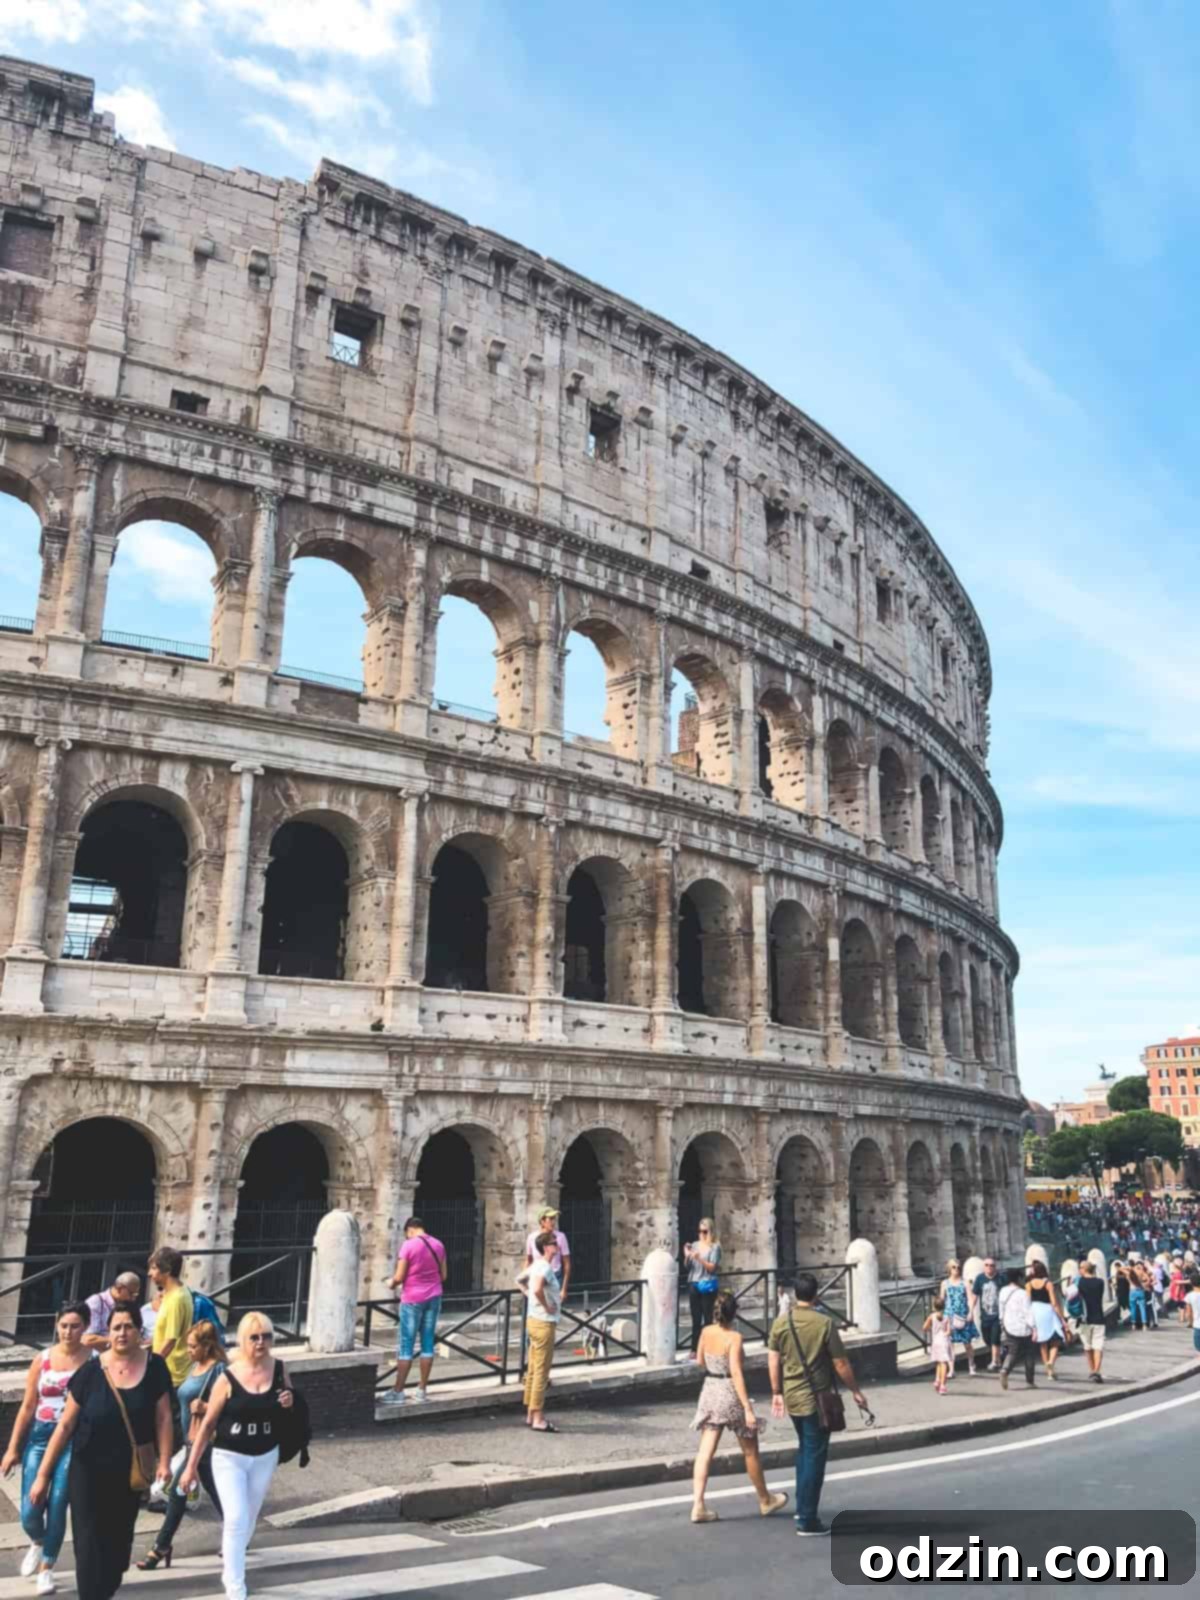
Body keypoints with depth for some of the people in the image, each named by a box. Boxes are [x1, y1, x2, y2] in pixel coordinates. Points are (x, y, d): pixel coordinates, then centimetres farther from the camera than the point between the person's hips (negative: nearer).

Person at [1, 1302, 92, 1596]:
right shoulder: (42, 1359, 1)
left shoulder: (93, 1360, -7)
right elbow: (27, 1407, 7)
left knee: (57, 1506, -3)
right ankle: (37, 1543, 36)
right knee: (29, 1511, 0)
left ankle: (47, 1569, 21)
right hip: (39, 1436, 3)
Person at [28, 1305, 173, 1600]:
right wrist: (43, 1474, -5)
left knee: (118, 1540, 15)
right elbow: (66, 1425, -6)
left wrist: (164, 1461, -10)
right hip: (88, 1470, -2)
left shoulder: (154, 1367, -9)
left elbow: (163, 1416, -4)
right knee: (90, 1542, -6)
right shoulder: (90, 1372, -12)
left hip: (129, 1472, 2)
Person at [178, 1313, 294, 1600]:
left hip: (265, 1457, 3)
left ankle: (229, 1566, 42)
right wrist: (191, 1466, -5)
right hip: (229, 1458, -3)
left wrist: (289, 1404, -14)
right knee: (235, 1520, -13)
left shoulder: (279, 1369, -6)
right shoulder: (228, 1377, -15)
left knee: (248, 1520, 16)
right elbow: (208, 1423, -7)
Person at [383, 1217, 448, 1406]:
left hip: (412, 1299, -5)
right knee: (428, 1343, 9)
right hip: (434, 1297, 5)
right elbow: (443, 1275, 9)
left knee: (406, 1346, 0)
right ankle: (422, 1389, 13)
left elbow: (399, 1277, -13)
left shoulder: (408, 1245, -12)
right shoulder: (438, 1245, 5)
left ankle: (398, 1392, 2)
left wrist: (392, 1284, 7)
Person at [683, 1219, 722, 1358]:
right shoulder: (695, 1245, 8)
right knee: (696, 1318, 7)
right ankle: (695, 1349, 11)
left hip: (707, 1285, -4)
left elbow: (712, 1267, -11)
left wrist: (699, 1258, -22)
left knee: (708, 1318, 0)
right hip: (693, 1285, 4)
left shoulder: (714, 1247, -4)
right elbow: (687, 1267, 11)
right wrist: (687, 1256, -8)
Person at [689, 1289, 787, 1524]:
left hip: (709, 1391, 5)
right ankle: (765, 1501, 31)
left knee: (705, 1452, 4)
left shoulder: (706, 1332, -2)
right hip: (730, 1394, -5)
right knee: (750, 1451, 14)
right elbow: (737, 1374, -24)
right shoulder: (734, 1338, -19)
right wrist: (748, 1409, -23)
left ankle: (698, 1505, -4)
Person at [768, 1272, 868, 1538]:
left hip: (792, 1397, 5)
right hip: (816, 1398, -5)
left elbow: (773, 1361, 2)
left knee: (804, 1449, 24)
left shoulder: (780, 1323, -3)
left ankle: (802, 1508, 30)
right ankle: (807, 1521, 6)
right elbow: (841, 1363, -11)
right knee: (815, 1456, 4)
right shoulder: (824, 1324, -15)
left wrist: (776, 1393, 12)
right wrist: (856, 1391, 3)